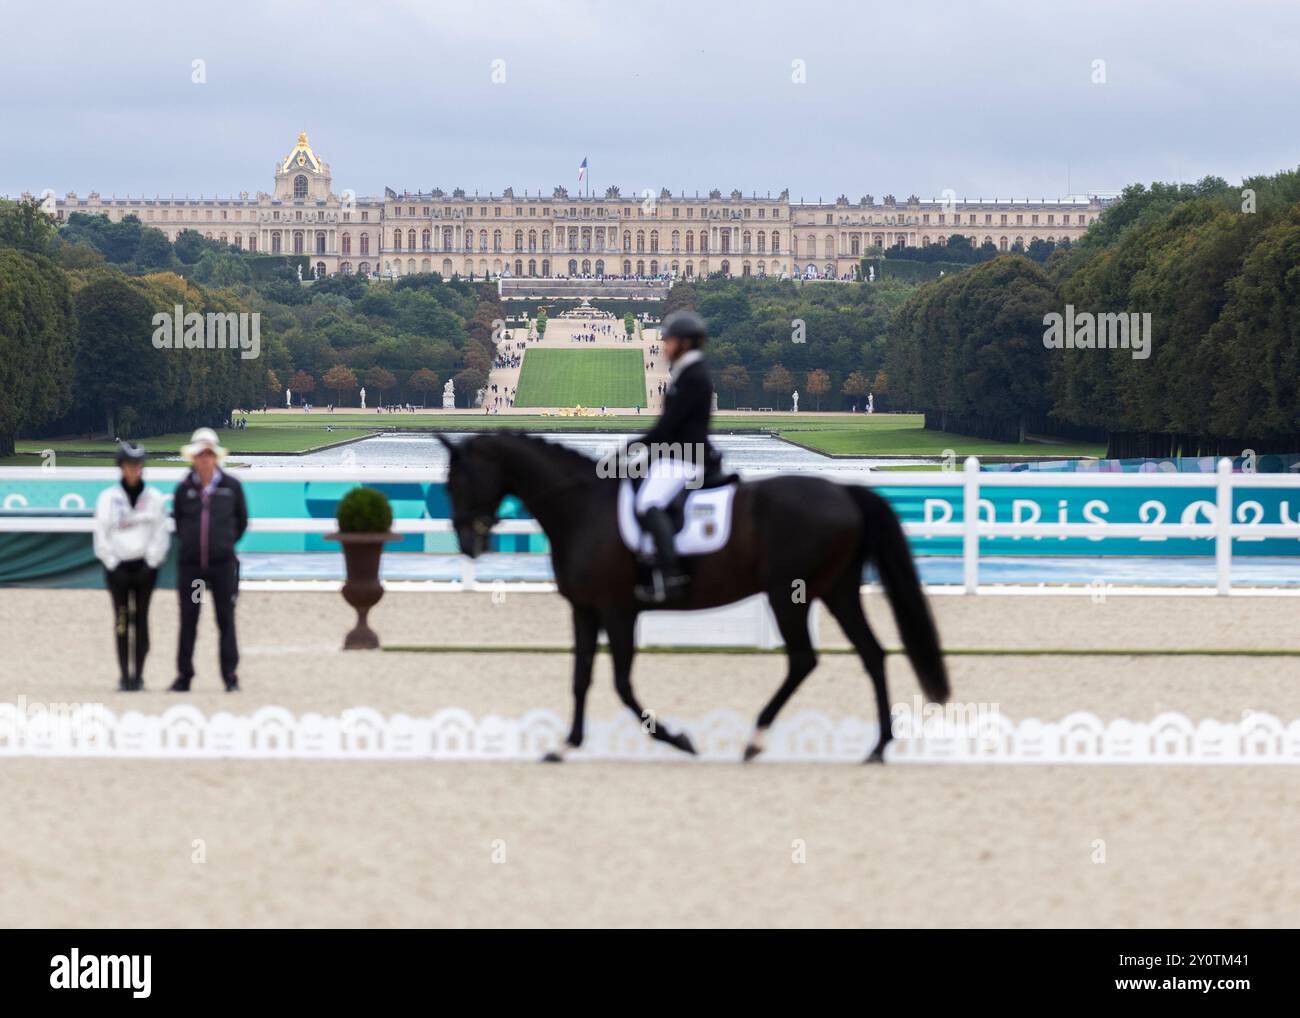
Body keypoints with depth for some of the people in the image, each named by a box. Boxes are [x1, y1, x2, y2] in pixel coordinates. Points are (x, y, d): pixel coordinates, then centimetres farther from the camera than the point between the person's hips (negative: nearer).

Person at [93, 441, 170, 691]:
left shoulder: (154, 498, 5)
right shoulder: (107, 498, 3)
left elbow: (161, 535, 5)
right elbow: (101, 536, 2)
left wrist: (151, 564, -5)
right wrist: (113, 565, -5)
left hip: (145, 566, 0)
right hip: (117, 566, 0)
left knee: (141, 619, -2)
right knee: (121, 621, -1)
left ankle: (138, 675, 1)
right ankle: (124, 675, 1)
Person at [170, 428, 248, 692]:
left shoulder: (231, 486, 1)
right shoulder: (184, 489, 2)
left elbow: (242, 520, 13)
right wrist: (189, 542, 12)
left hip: (222, 562, -1)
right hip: (191, 564, 1)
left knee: (226, 621, 0)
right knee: (188, 622, 4)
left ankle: (230, 676, 4)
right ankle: (184, 676, 11)